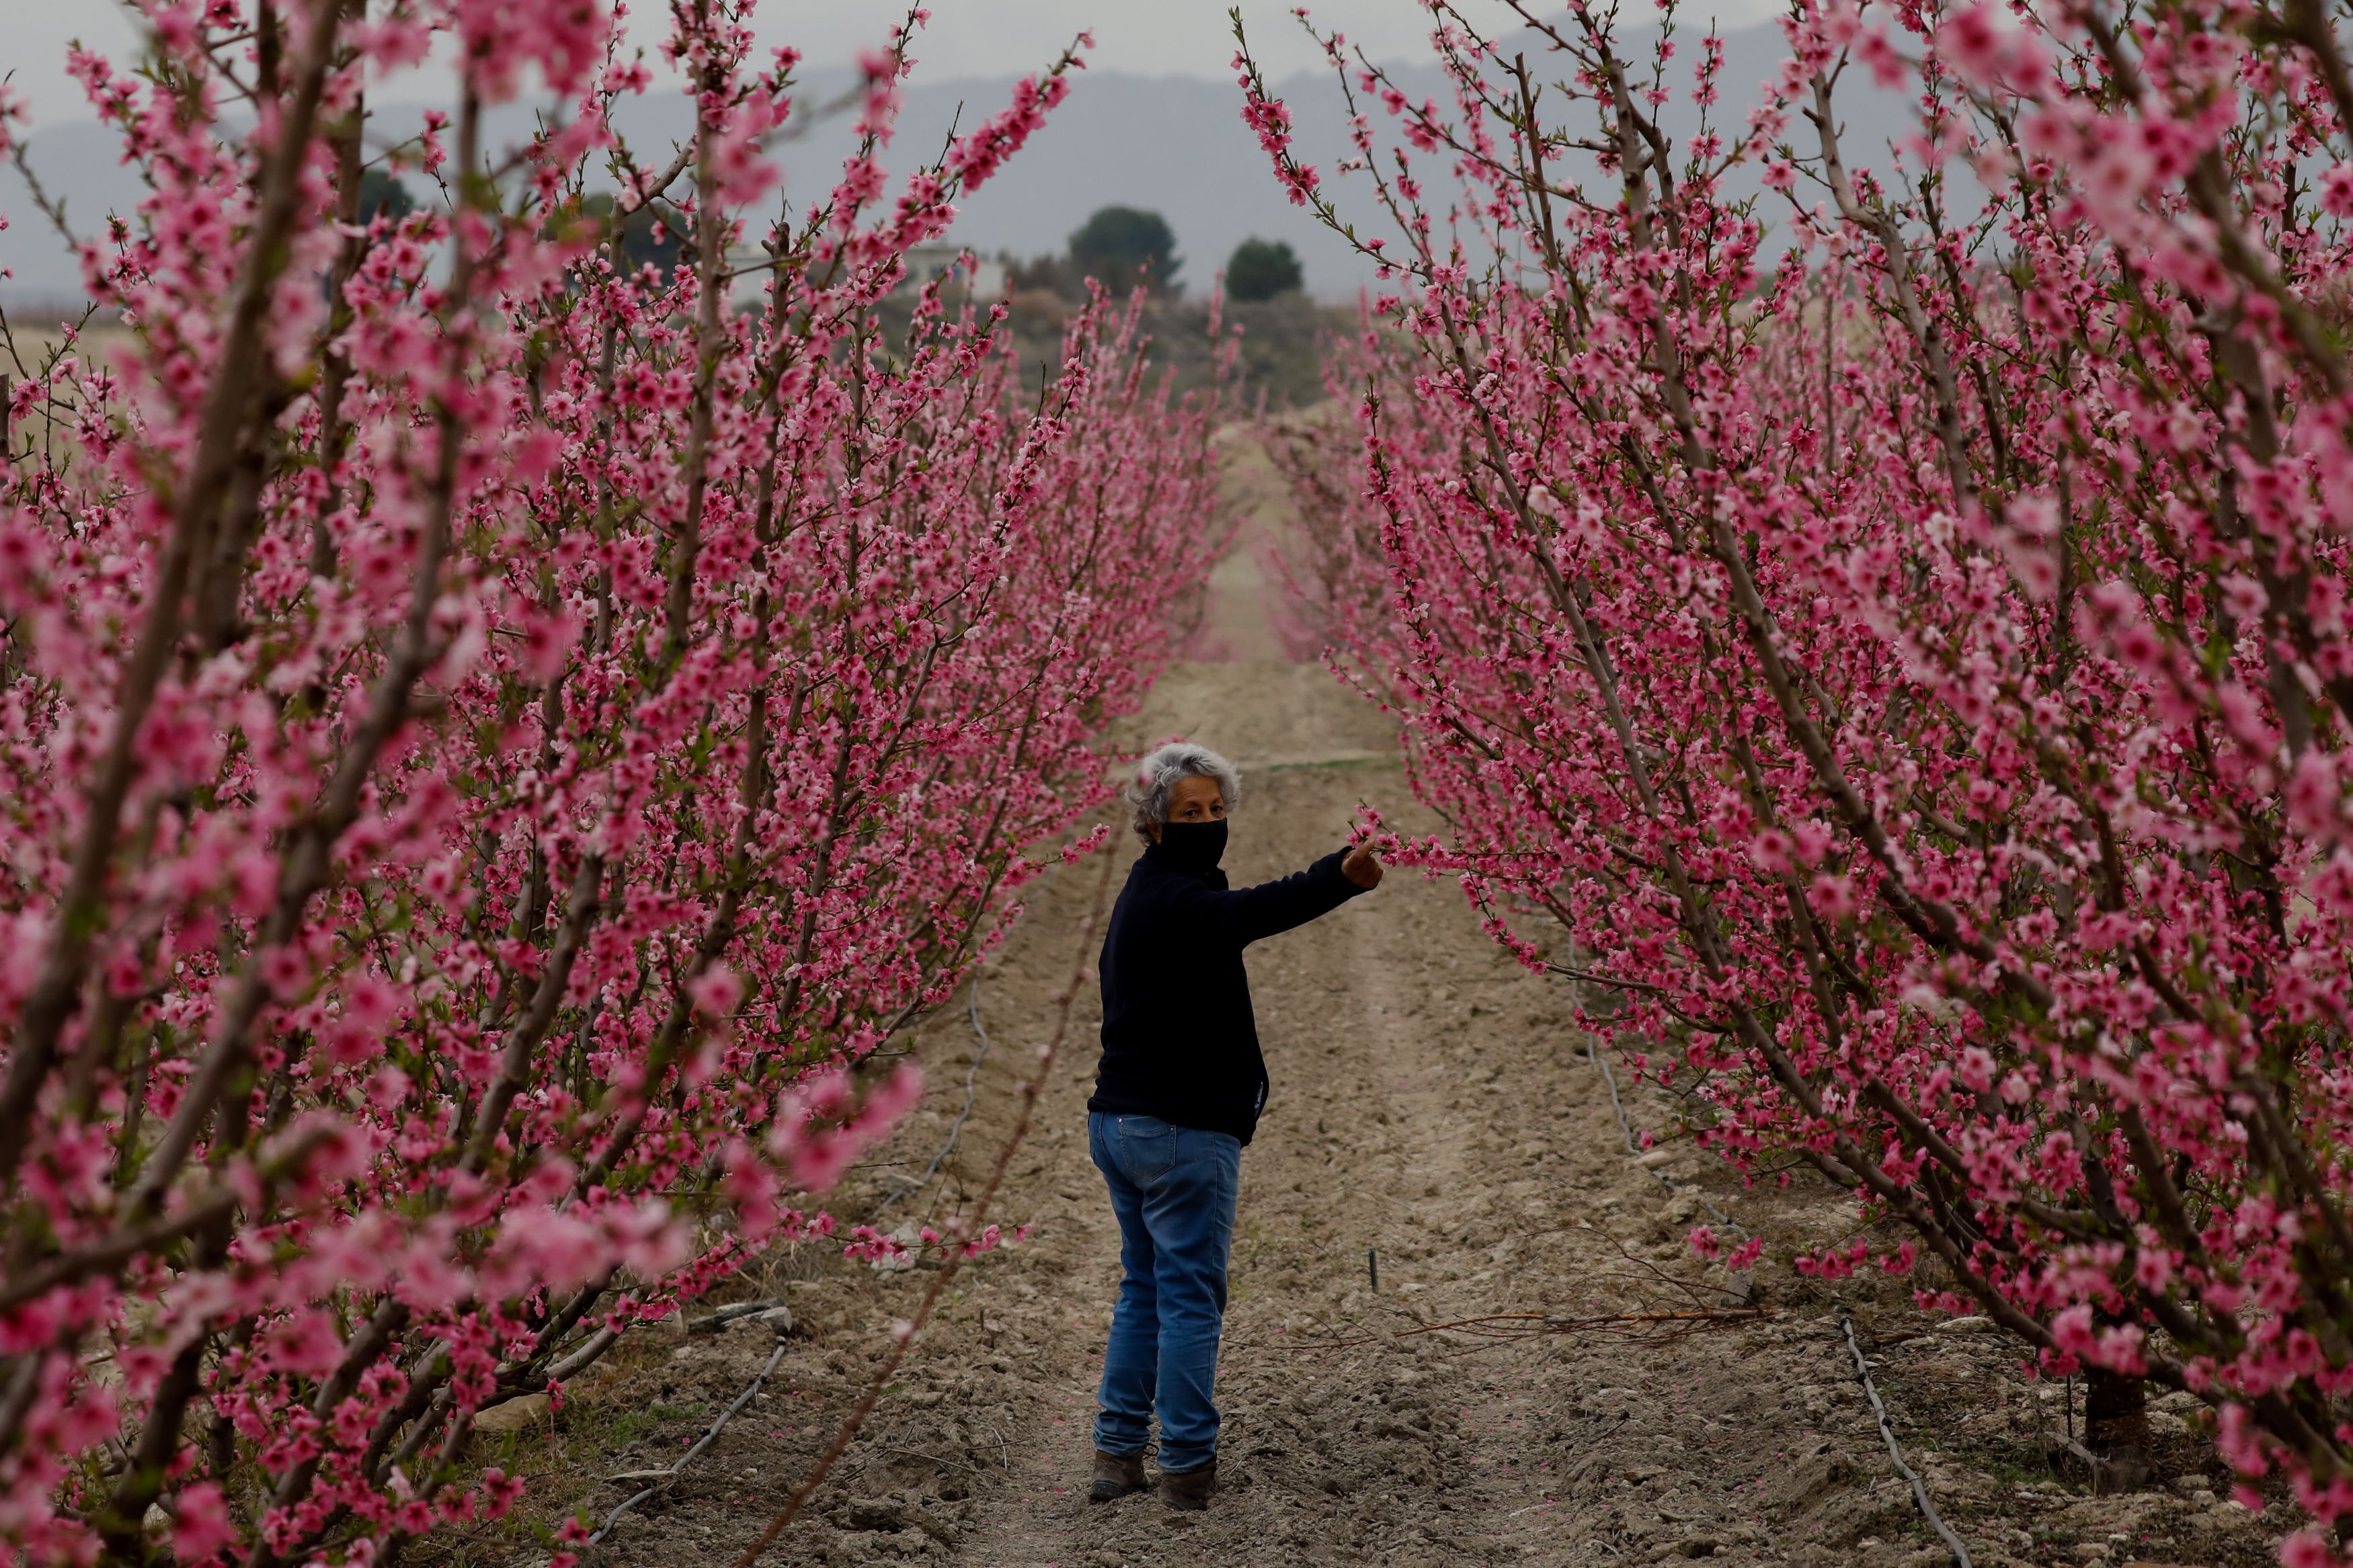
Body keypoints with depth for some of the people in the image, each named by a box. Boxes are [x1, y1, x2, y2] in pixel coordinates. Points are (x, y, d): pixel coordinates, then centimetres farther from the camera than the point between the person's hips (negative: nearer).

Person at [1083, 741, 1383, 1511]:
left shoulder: (1146, 897, 16)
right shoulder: (1174, 899, -17)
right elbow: (1251, 912, -39)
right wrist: (1340, 877, -55)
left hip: (1119, 1122, 10)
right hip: (1183, 1130, -10)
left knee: (1143, 1289, 16)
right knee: (1190, 1296, -4)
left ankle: (1117, 1454, 17)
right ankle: (1188, 1468, -1)